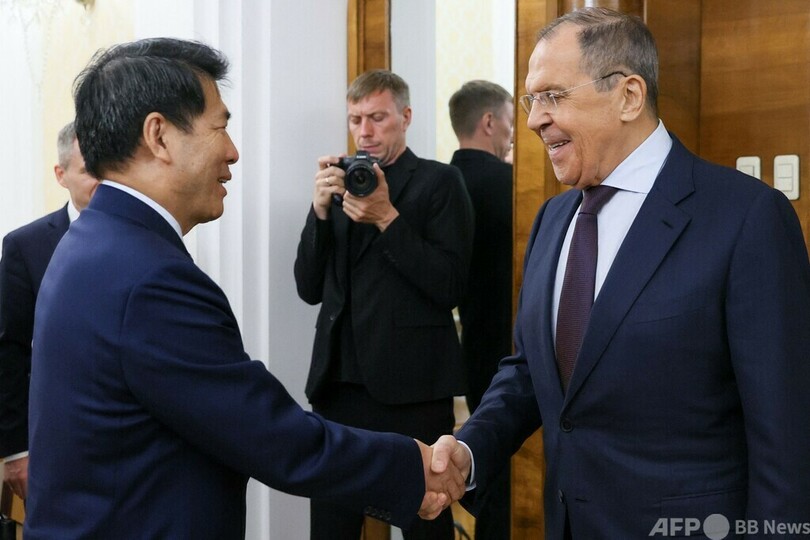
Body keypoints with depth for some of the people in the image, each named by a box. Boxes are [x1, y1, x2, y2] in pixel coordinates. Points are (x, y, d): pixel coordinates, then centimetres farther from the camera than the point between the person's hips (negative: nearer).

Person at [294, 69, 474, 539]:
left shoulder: (440, 182, 0)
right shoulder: (340, 182, 13)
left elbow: (451, 288, -10)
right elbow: (310, 289, 9)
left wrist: (387, 218, -16)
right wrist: (321, 211, -5)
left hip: (413, 390, -4)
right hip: (338, 384, 4)